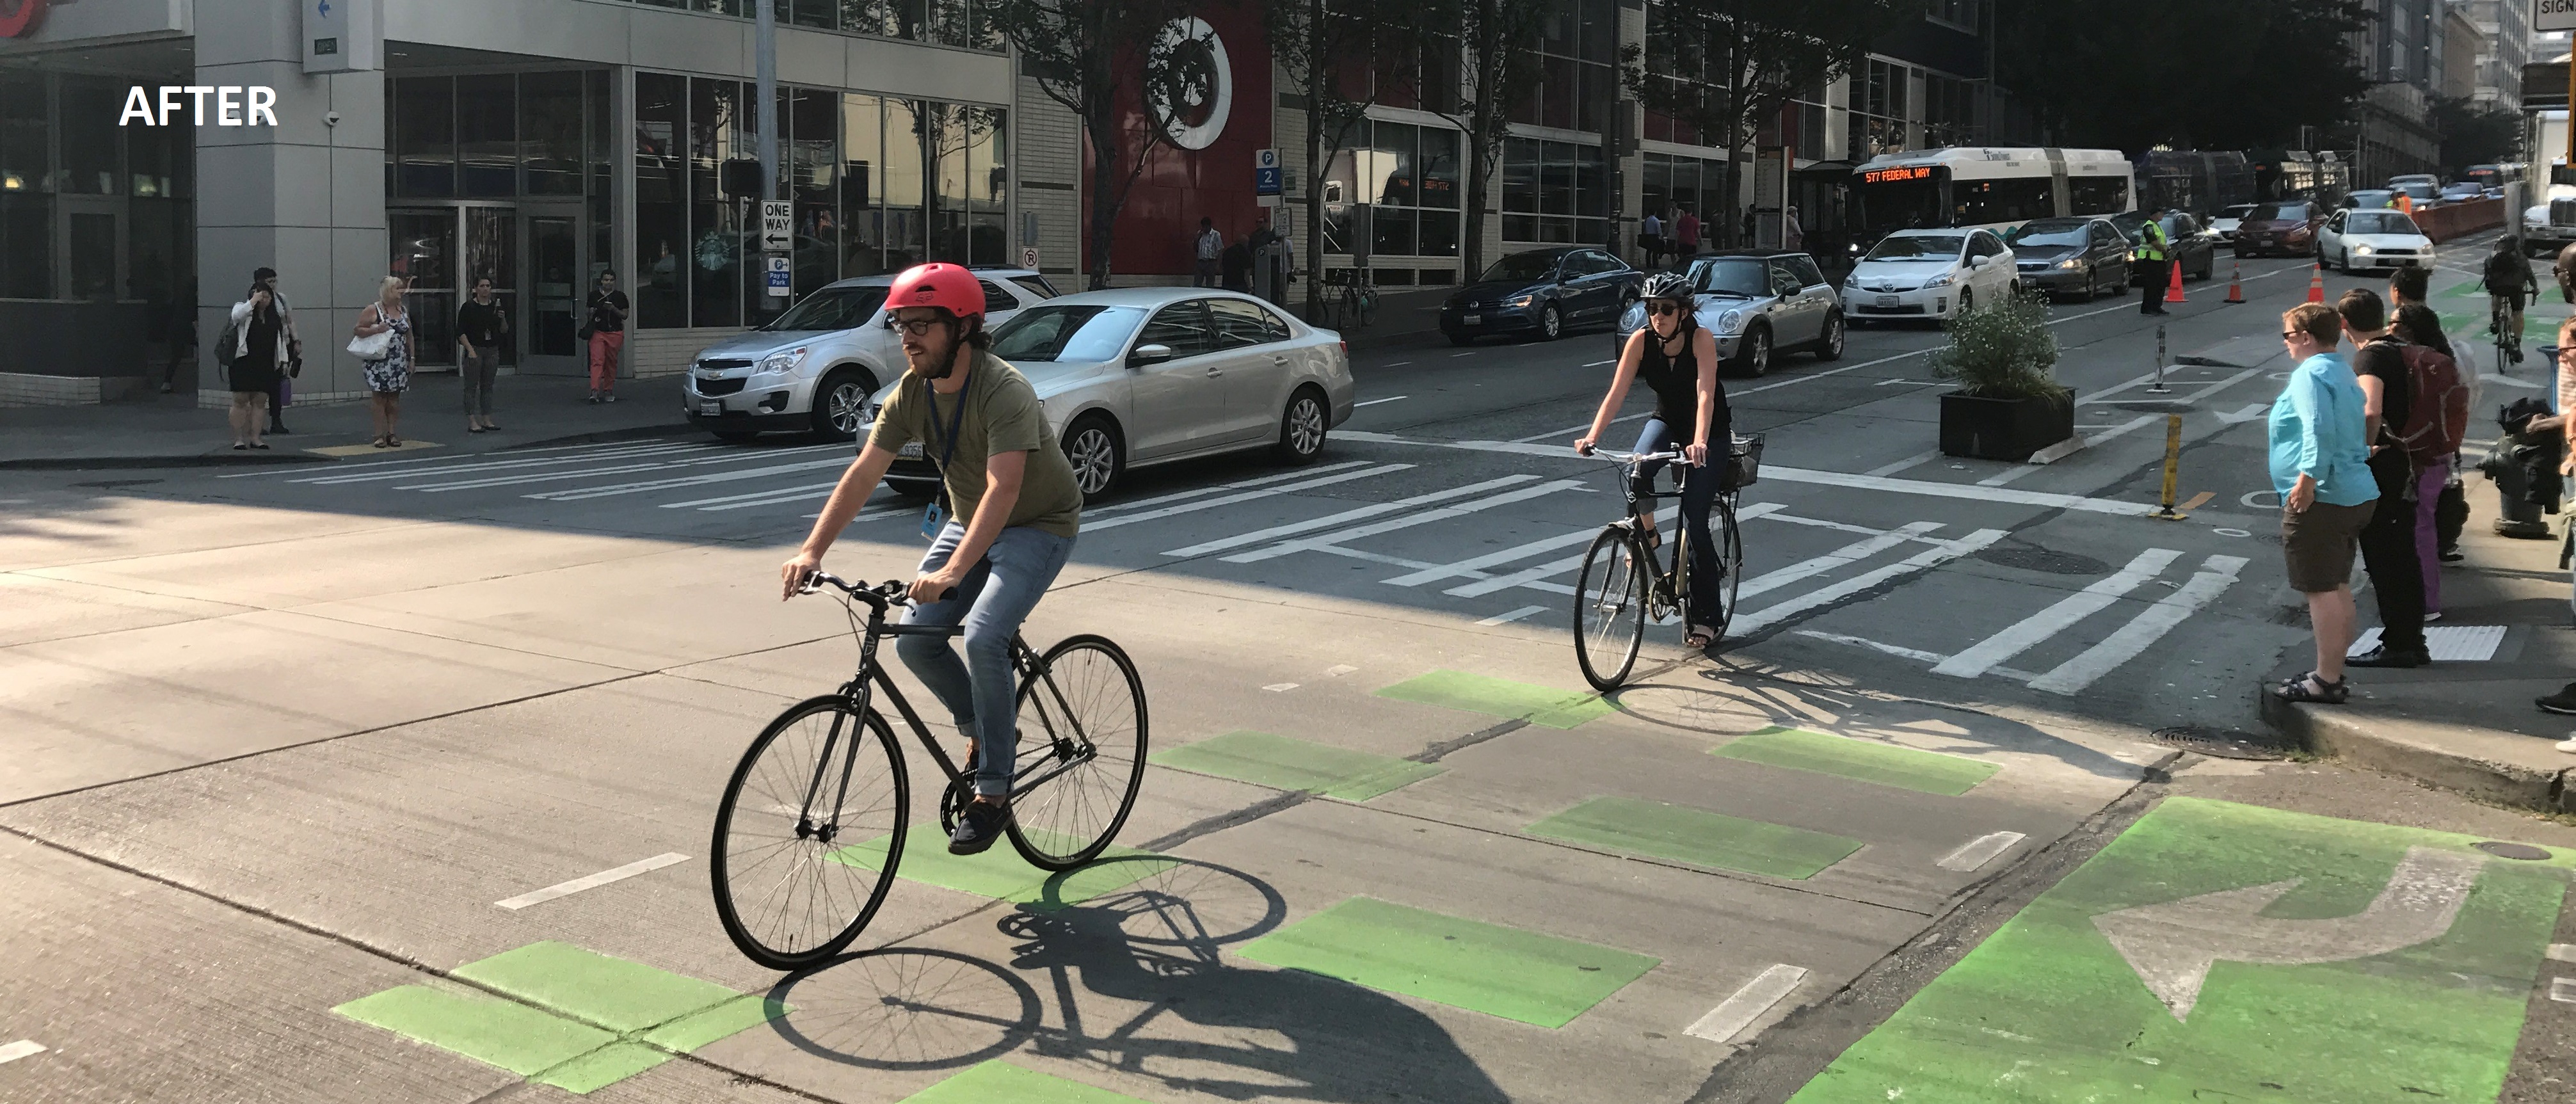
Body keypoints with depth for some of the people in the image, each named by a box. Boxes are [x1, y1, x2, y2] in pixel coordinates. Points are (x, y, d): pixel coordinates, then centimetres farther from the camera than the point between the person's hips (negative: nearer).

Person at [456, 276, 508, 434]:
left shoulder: (496, 306, 8)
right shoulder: (469, 307, -5)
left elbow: (504, 331, 10)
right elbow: (461, 332, -7)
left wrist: (503, 319, -10)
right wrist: (470, 350, -15)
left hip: (492, 351, 5)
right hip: (474, 350, -5)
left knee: (487, 386, 9)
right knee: (472, 387, -3)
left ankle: (487, 420, 14)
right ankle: (472, 422, -5)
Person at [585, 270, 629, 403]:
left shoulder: (620, 296, 4)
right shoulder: (594, 295, 8)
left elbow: (625, 315, 3)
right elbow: (588, 312, 19)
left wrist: (614, 309, -14)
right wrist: (592, 312, -4)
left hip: (615, 333, 0)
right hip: (597, 332, 0)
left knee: (611, 362, 7)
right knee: (597, 361, -13)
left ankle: (609, 391, 20)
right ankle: (595, 391, -21)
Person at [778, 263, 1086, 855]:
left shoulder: (1004, 390, -30)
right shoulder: (912, 390, -10)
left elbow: (1003, 488, -41)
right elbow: (863, 473, -12)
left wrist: (952, 571, -53)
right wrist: (811, 551, -24)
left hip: (1038, 525, -7)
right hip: (967, 519, 7)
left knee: (983, 638, -25)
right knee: (916, 641, -7)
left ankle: (992, 794, -11)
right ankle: (989, 733, 19)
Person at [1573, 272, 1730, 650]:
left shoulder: (1701, 339, -26)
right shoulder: (1641, 340, -16)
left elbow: (1705, 394, -37)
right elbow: (1617, 392, -23)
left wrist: (1699, 442, -53)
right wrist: (1592, 437, -36)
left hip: (1710, 431, -3)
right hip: (1667, 420, 3)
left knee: (1695, 524, -10)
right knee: (1637, 468, -33)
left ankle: (1705, 618, 3)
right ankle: (1646, 534, -3)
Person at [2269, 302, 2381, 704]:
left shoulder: (2310, 374, -14)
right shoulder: (2344, 371, 17)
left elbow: (2319, 429, -27)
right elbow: (2363, 418, 25)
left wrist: (2308, 476, -32)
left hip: (2318, 500, -10)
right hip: (2356, 494, 11)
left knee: (2322, 591, -6)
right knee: (2339, 588, 16)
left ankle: (2327, 681, -3)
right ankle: (2334, 674, 25)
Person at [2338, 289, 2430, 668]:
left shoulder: (2371, 356, -15)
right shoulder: (2399, 352, 12)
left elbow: (2371, 411, -32)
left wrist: (2365, 449, -18)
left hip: (2381, 467, -9)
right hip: (2404, 465, 9)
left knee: (2383, 559, -2)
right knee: (2403, 556, 14)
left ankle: (2396, 646, 2)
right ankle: (2413, 642, 21)